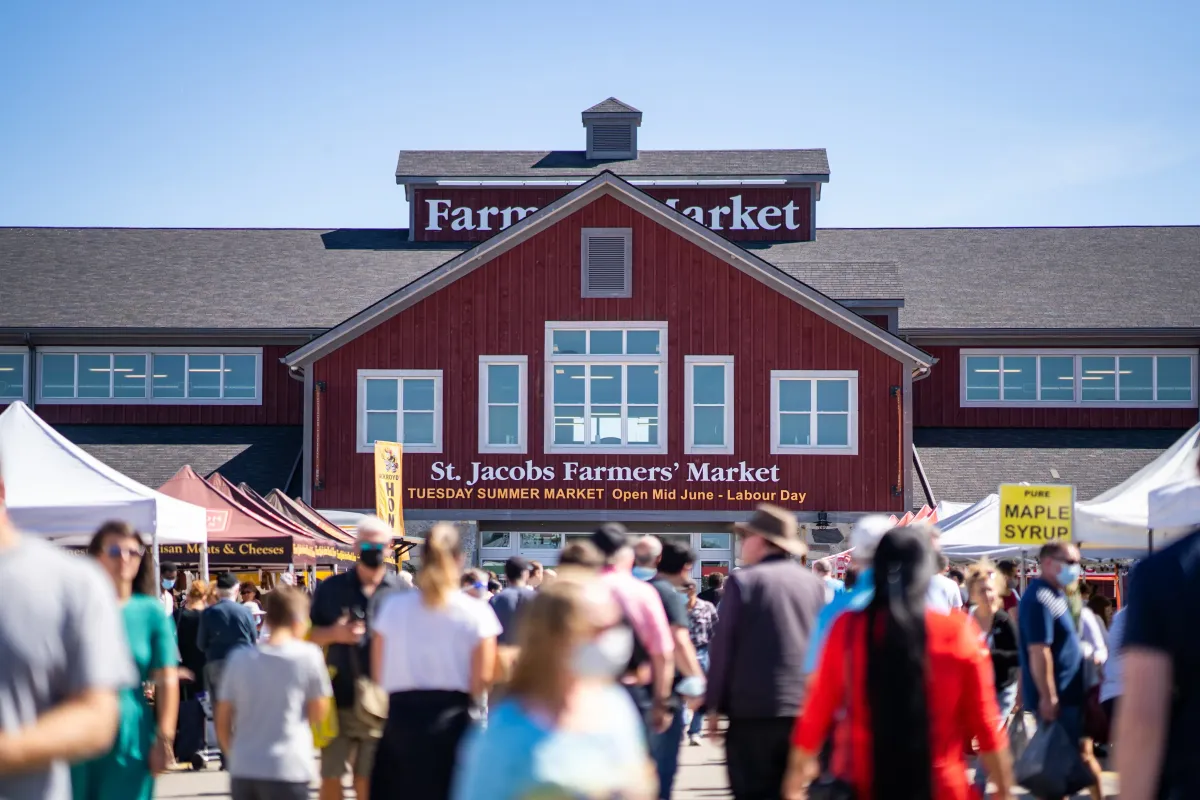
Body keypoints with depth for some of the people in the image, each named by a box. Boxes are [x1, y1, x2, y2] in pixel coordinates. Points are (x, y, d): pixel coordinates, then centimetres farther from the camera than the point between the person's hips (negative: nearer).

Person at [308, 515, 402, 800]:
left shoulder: (400, 592, 2)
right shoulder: (331, 588, 5)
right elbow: (308, 635, 8)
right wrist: (333, 634, -12)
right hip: (337, 700, 1)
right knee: (330, 777, 4)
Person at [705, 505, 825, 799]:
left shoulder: (743, 581, -6)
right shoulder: (814, 583, 8)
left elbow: (723, 647, -5)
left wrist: (714, 706, 2)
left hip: (753, 711, -5)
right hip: (804, 711, 5)